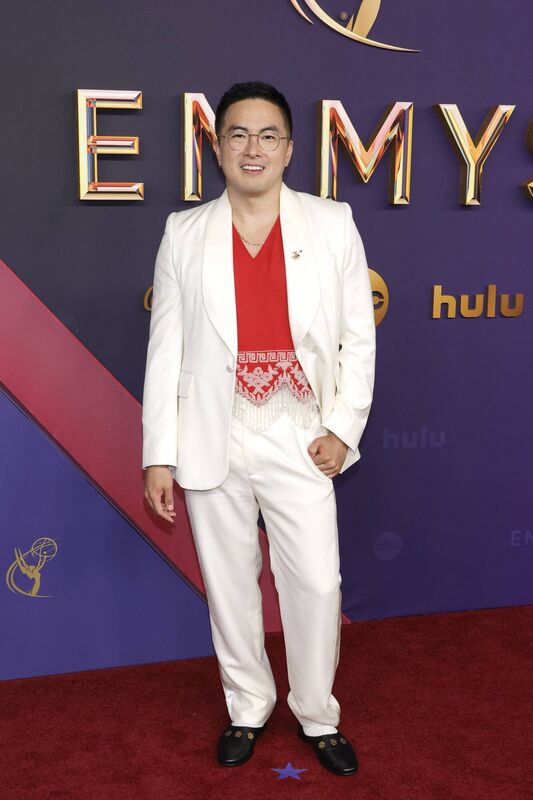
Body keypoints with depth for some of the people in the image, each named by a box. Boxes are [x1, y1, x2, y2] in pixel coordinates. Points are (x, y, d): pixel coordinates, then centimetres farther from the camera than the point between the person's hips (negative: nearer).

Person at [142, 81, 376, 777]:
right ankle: (248, 709, 34)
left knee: (316, 583, 4)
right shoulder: (185, 233, 2)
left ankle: (318, 717, 27)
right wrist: (158, 454, -1)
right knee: (229, 583, 12)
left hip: (300, 439, 0)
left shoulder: (332, 224, 1)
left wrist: (343, 427, -6)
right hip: (212, 440, 1)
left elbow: (359, 336, 3)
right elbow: (165, 348, 2)